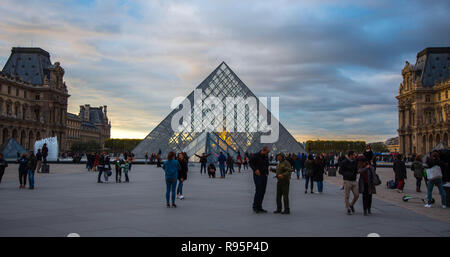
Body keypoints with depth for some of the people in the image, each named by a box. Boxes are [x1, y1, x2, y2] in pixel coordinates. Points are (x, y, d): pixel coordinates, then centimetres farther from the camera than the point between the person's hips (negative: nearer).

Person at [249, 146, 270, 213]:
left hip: (264, 175, 7)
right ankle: (255, 207, -3)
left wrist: (267, 172, 8)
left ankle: (259, 207, 13)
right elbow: (251, 162, -5)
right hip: (258, 175, -7)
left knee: (263, 192, 6)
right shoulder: (256, 156, -9)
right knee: (258, 191, -12)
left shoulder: (266, 156, 11)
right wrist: (255, 169, -17)